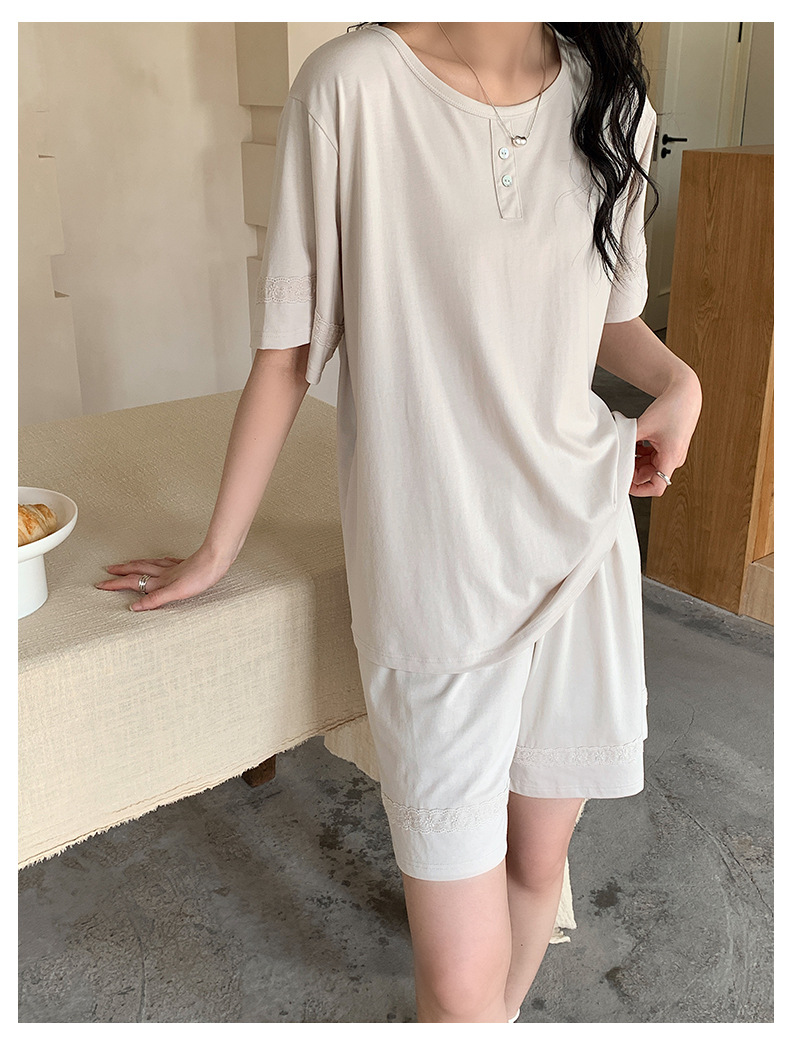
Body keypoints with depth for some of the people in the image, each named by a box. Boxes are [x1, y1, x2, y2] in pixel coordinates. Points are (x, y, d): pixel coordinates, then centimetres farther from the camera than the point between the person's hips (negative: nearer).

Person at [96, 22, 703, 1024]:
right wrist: (217, 549, 2)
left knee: (540, 855, 20)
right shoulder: (355, 85, -10)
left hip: (584, 537, 5)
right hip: (433, 570, -4)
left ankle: (505, 1019, 49)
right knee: (462, 981, 0)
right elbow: (289, 349, -4)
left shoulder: (612, 98, 5)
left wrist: (677, 377, -4)